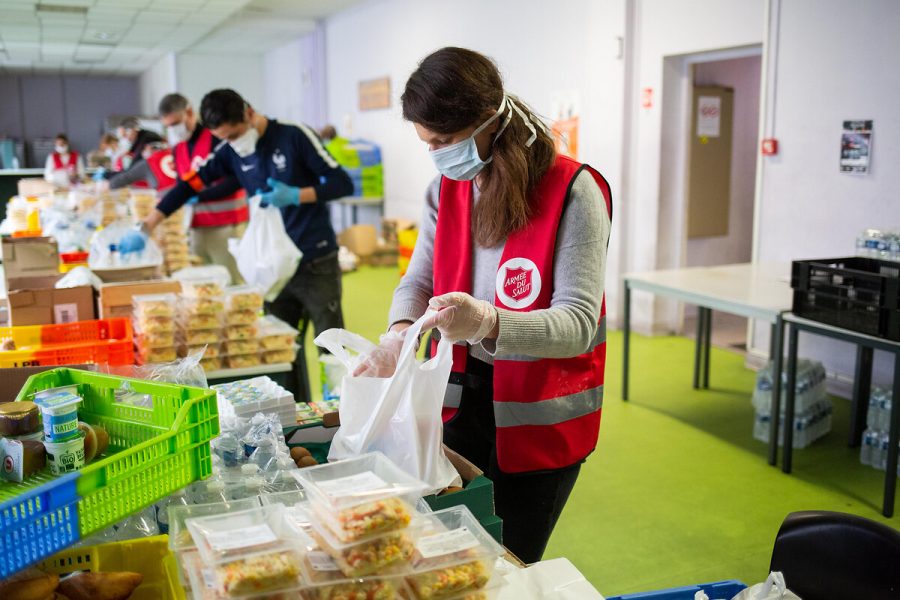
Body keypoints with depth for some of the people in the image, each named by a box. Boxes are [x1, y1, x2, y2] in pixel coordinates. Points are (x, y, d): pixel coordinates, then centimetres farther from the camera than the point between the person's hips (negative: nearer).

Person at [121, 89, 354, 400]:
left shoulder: (294, 136, -9)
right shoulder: (230, 152, 5)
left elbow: (343, 184, -9)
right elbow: (189, 185, 6)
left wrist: (295, 195, -22)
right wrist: (146, 227, -1)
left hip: (316, 263, -5)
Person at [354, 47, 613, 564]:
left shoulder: (572, 192, -17)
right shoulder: (447, 191, 2)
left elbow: (578, 323, -23)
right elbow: (418, 280, 6)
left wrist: (489, 322, -41)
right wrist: (399, 334, -18)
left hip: (540, 419, -5)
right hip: (463, 400, 5)